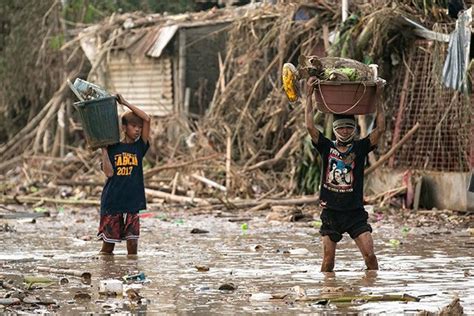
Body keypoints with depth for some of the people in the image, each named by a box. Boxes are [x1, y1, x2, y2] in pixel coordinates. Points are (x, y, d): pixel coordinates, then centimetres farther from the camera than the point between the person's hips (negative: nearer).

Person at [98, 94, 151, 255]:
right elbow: (109, 172, -10)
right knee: (108, 242, 4)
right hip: (112, 201, -1)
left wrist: (125, 103, -5)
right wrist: (103, 149, -9)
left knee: (132, 242, -1)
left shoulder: (140, 146, 6)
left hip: (132, 201, 1)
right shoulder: (112, 148, 2)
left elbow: (147, 119, -5)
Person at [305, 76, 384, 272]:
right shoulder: (326, 148, 4)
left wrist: (377, 99, -3)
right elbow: (310, 126, -4)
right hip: (331, 212, 0)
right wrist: (309, 96, -4)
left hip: (355, 212, 0)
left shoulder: (360, 148, 5)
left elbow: (380, 129, -3)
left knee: (370, 255, -8)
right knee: (328, 260, 2)